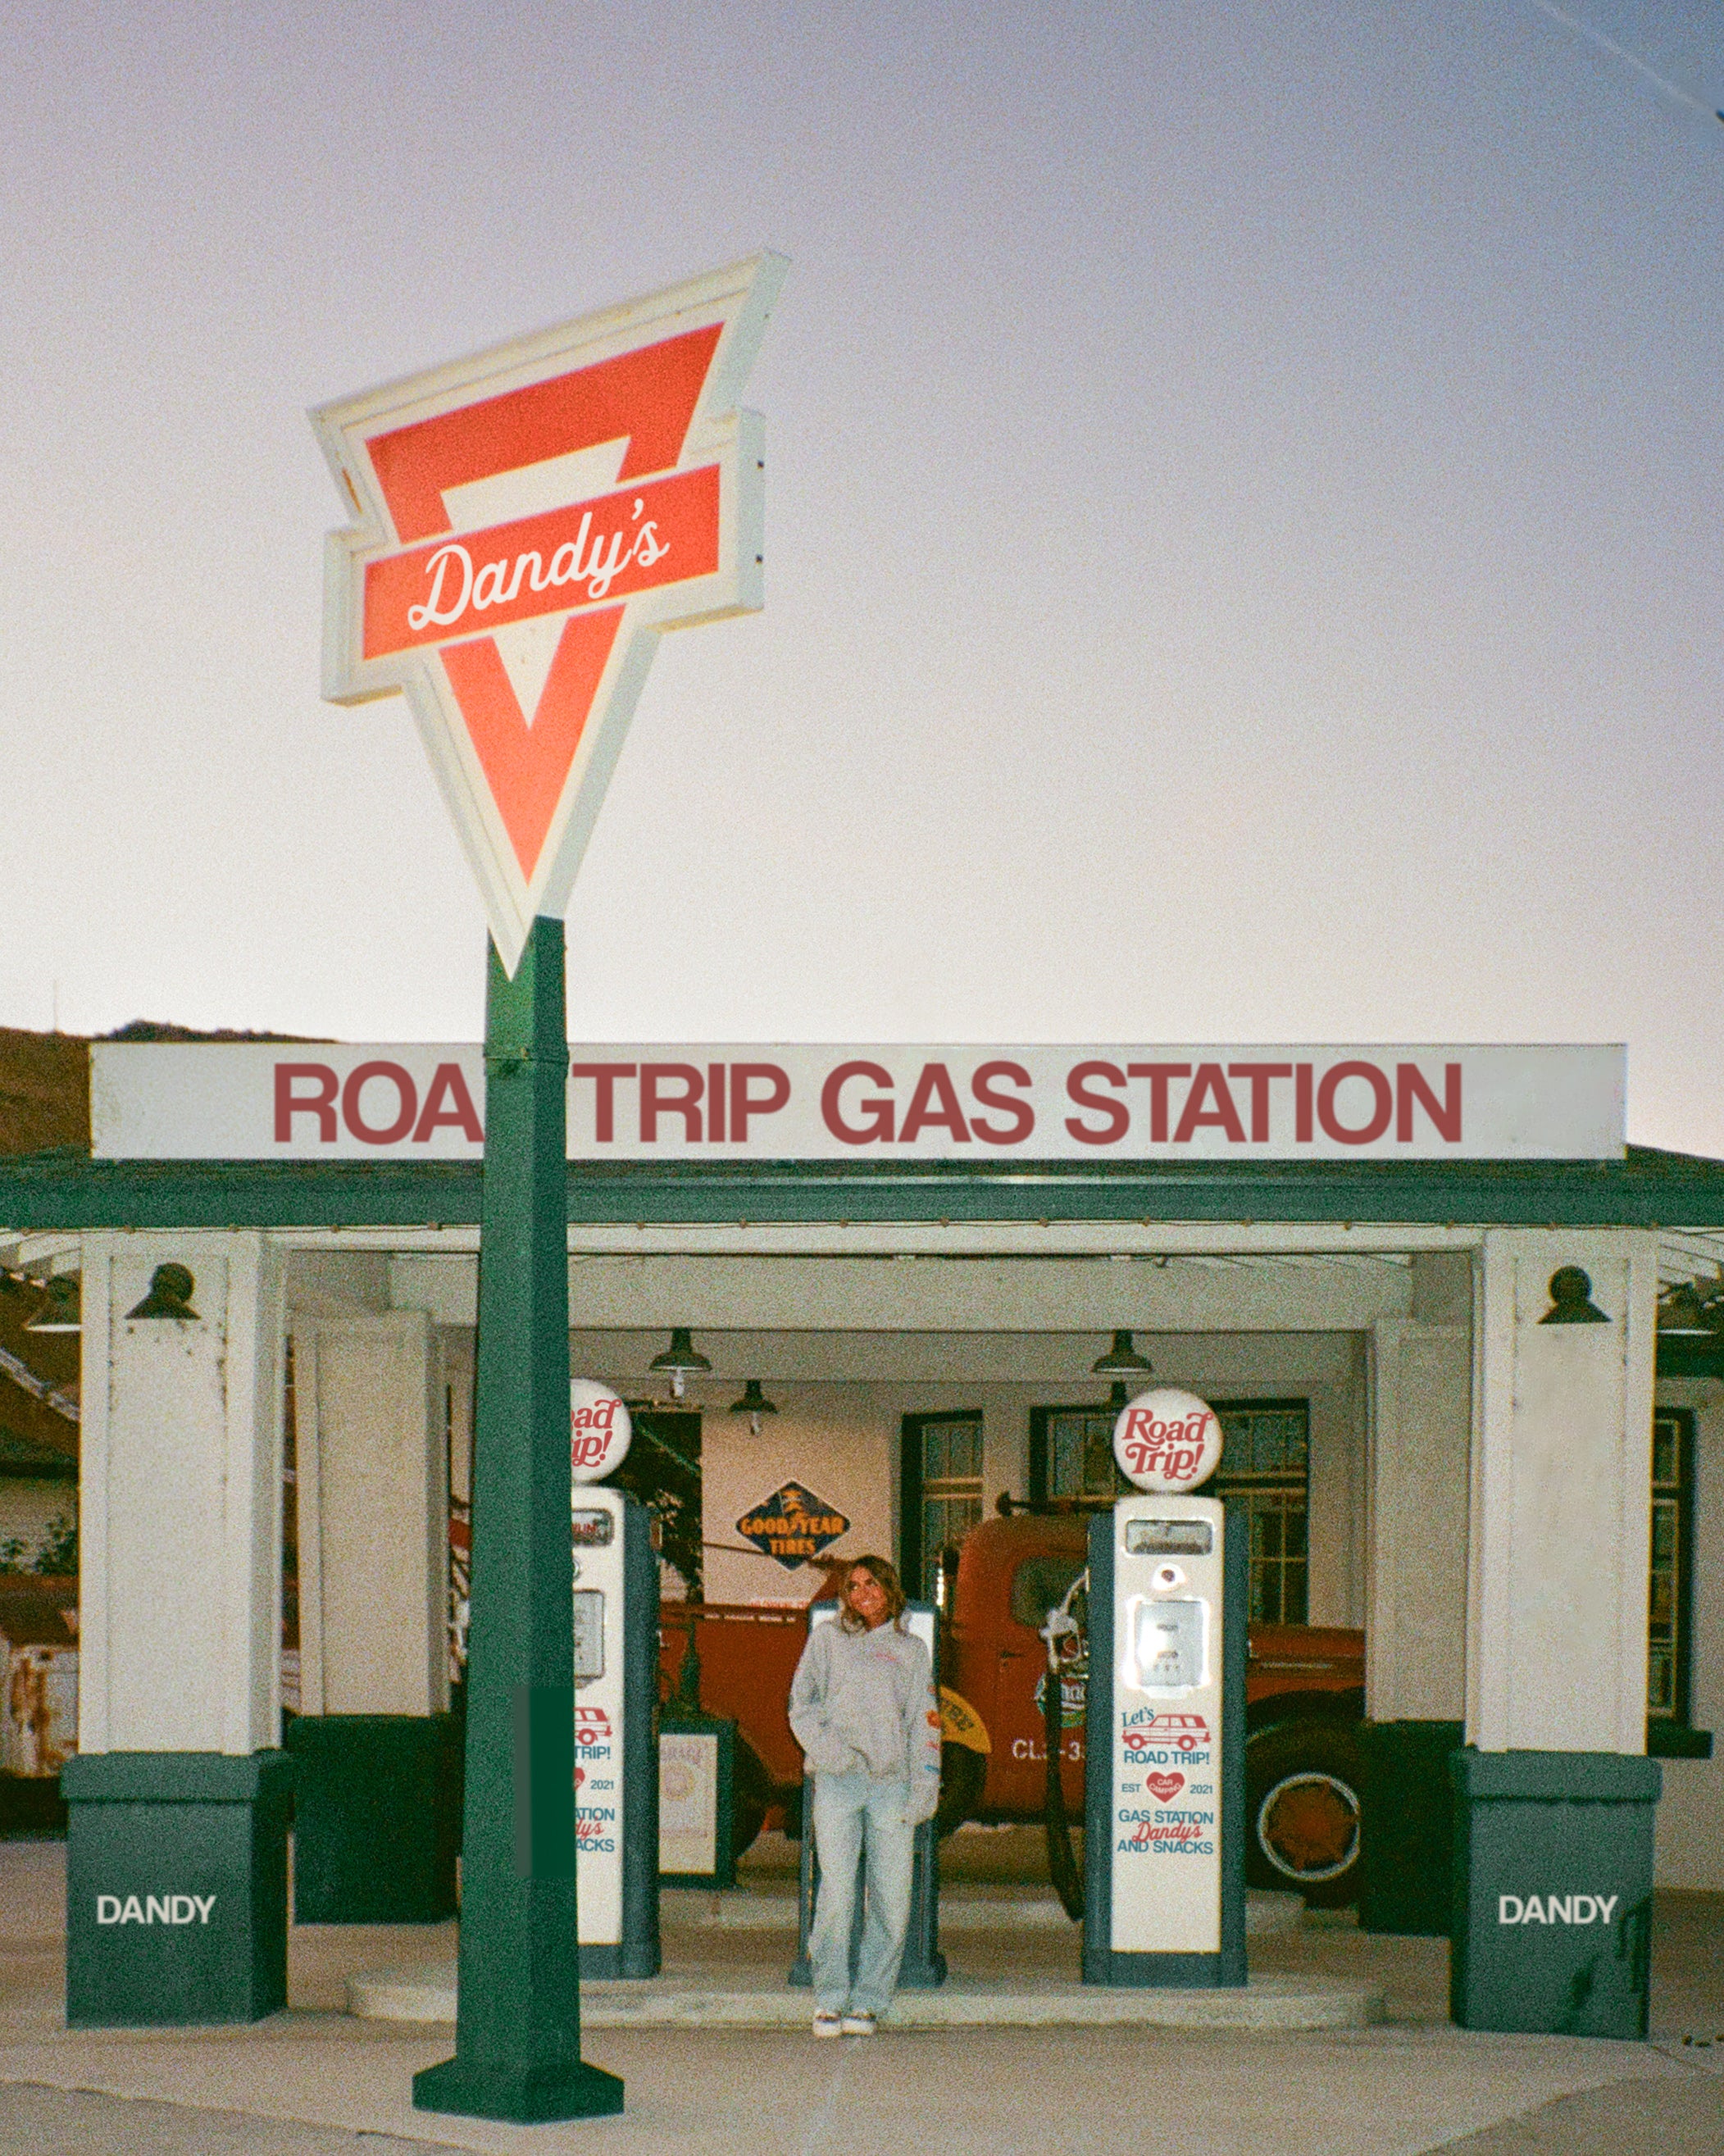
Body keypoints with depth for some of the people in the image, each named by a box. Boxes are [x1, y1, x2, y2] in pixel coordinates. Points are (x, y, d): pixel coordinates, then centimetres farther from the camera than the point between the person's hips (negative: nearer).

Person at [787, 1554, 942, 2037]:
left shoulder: (911, 1650, 17)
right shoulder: (827, 1640, 15)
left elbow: (924, 1725, 14)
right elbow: (802, 1704, 11)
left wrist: (923, 1791, 3)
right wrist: (827, 1748, -7)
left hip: (892, 1783, 1)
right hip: (838, 1781, -1)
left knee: (892, 1899, -4)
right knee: (836, 1895, -10)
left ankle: (868, 2001, 5)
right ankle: (829, 1999, -2)